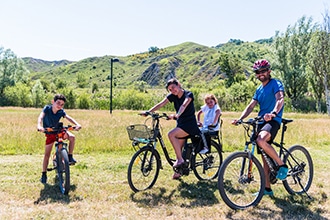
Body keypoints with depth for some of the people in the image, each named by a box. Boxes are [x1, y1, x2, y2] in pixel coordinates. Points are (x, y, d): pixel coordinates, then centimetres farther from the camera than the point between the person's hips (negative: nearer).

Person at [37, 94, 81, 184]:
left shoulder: (61, 112, -14)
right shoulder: (47, 108, -21)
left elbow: (69, 118, -25)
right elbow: (41, 116, -35)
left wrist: (77, 124, -44)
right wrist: (39, 126, -55)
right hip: (50, 133, -1)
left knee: (72, 137, -26)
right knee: (47, 154, -1)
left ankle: (70, 156, -8)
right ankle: (44, 174, 12)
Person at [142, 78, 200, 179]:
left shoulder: (188, 94, -14)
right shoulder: (172, 96, 2)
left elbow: (184, 105, -33)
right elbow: (160, 104, -10)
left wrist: (176, 115, -51)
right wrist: (148, 112, -23)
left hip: (190, 124, -7)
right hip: (180, 124, 7)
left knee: (171, 134, -28)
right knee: (179, 149, 8)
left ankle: (180, 160, -17)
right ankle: (178, 171, 23)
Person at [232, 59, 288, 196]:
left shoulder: (275, 84, -4)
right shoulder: (259, 89, 19)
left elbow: (280, 99, -22)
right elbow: (251, 106, 13)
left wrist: (273, 113, -43)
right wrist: (240, 119, -3)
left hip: (273, 121, -7)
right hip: (261, 122, 8)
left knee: (261, 141, -36)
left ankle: (282, 165, -16)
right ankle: (267, 188, 18)